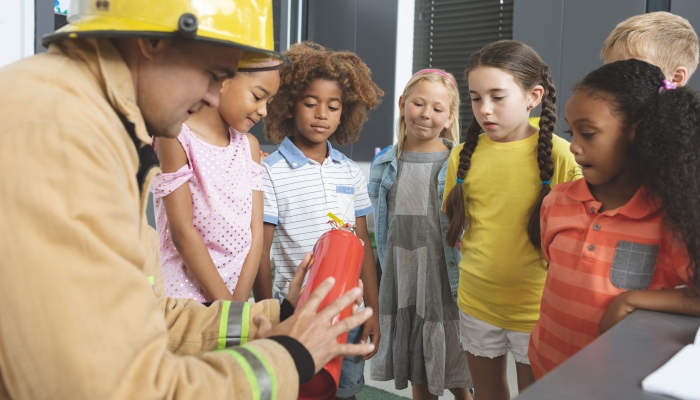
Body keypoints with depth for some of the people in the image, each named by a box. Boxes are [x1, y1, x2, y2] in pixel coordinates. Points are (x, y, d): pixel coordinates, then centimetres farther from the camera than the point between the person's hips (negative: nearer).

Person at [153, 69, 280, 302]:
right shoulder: (177, 136, -10)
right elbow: (182, 232, -14)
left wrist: (238, 302, -10)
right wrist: (226, 306, -13)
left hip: (237, 289, 5)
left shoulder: (250, 145, 6)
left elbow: (255, 231, 0)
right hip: (185, 295, -5)